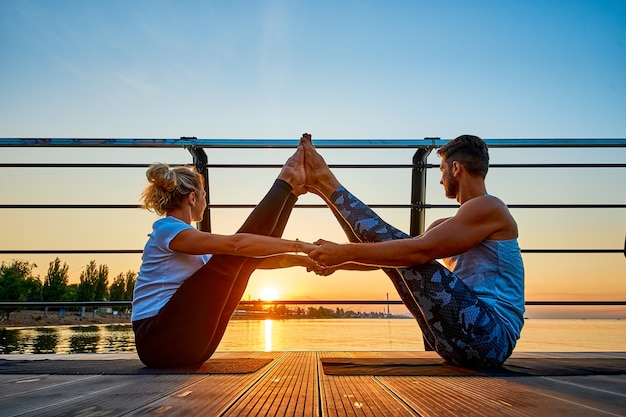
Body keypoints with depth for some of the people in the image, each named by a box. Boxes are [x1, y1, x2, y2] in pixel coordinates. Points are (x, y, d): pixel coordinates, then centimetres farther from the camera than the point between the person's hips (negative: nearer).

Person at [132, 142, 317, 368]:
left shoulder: (183, 237, 20)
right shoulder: (166, 230, -9)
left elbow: (243, 261, 20)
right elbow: (236, 244, -21)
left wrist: (298, 259, 15)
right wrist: (297, 245, -17)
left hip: (186, 344, 9)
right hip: (159, 340, -9)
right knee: (239, 251, -13)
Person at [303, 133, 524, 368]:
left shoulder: (488, 207, -8)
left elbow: (420, 251, -20)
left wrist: (346, 252, -19)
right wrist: (338, 261, 18)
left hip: (491, 337, -8)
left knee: (399, 250, -14)